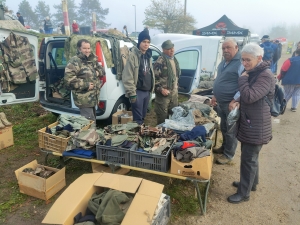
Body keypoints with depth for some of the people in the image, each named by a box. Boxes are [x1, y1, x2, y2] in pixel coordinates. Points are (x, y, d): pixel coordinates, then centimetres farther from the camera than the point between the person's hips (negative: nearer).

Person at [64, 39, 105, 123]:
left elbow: (102, 70, 24)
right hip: (84, 100, -8)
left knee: (92, 121, 21)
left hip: (93, 98, 9)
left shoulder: (93, 60, 13)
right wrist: (86, 85, -22)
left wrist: (98, 72, -1)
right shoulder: (74, 62, -14)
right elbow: (68, 79, -23)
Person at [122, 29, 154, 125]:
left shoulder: (148, 55, 12)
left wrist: (151, 88, 16)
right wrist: (131, 93, -18)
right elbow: (127, 76, -16)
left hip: (147, 91, 7)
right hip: (138, 91, -7)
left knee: (143, 117, 18)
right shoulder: (133, 55, -11)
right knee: (138, 119, -2)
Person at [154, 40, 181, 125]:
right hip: (163, 93, -8)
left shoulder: (174, 60, 14)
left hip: (174, 93, 8)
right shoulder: (160, 61, -14)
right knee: (162, 117, -1)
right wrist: (161, 89, -22)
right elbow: (154, 77, -18)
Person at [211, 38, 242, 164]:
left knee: (231, 130, 5)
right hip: (221, 102, 9)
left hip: (231, 103, -9)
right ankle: (224, 148, 39)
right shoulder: (224, 62, 12)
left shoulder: (241, 63, -17)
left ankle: (228, 154, 19)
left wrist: (234, 101, -24)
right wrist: (215, 96, 19)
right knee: (224, 128, 21)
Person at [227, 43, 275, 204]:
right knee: (250, 156, 21)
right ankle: (251, 183, 40)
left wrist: (243, 78, -15)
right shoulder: (251, 73, 9)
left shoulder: (265, 76, -19)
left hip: (256, 125, -9)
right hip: (248, 122, 9)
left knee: (248, 159, 1)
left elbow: (249, 96, -28)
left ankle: (244, 193, 16)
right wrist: (239, 102, -2)